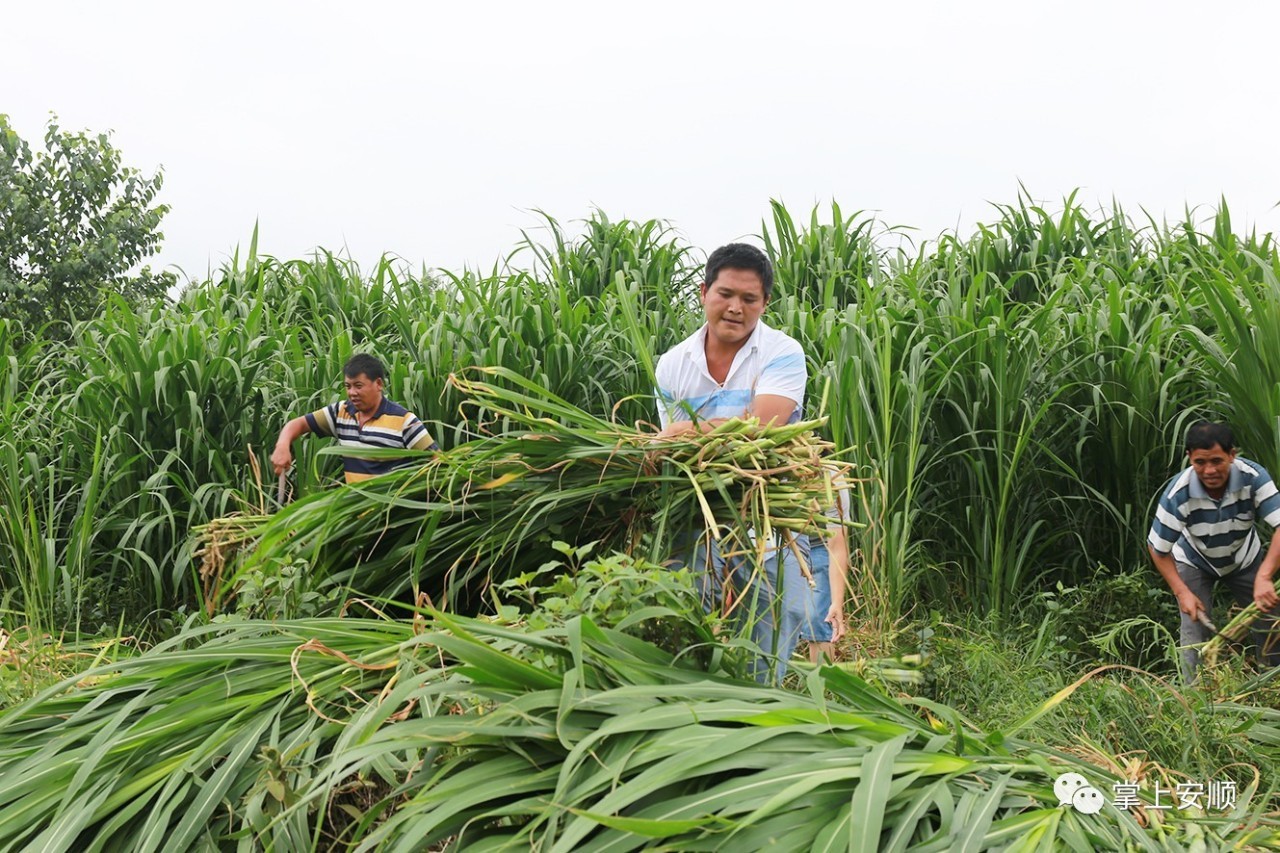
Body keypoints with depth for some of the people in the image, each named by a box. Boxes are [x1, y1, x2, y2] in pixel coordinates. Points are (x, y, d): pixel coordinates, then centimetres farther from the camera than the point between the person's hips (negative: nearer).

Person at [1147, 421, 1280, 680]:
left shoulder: (1253, 477, -34)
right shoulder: (1178, 494, -35)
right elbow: (1158, 549, -22)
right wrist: (1182, 592, -28)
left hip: (1245, 559, 2)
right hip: (1195, 562, -2)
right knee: (1196, 632, -10)